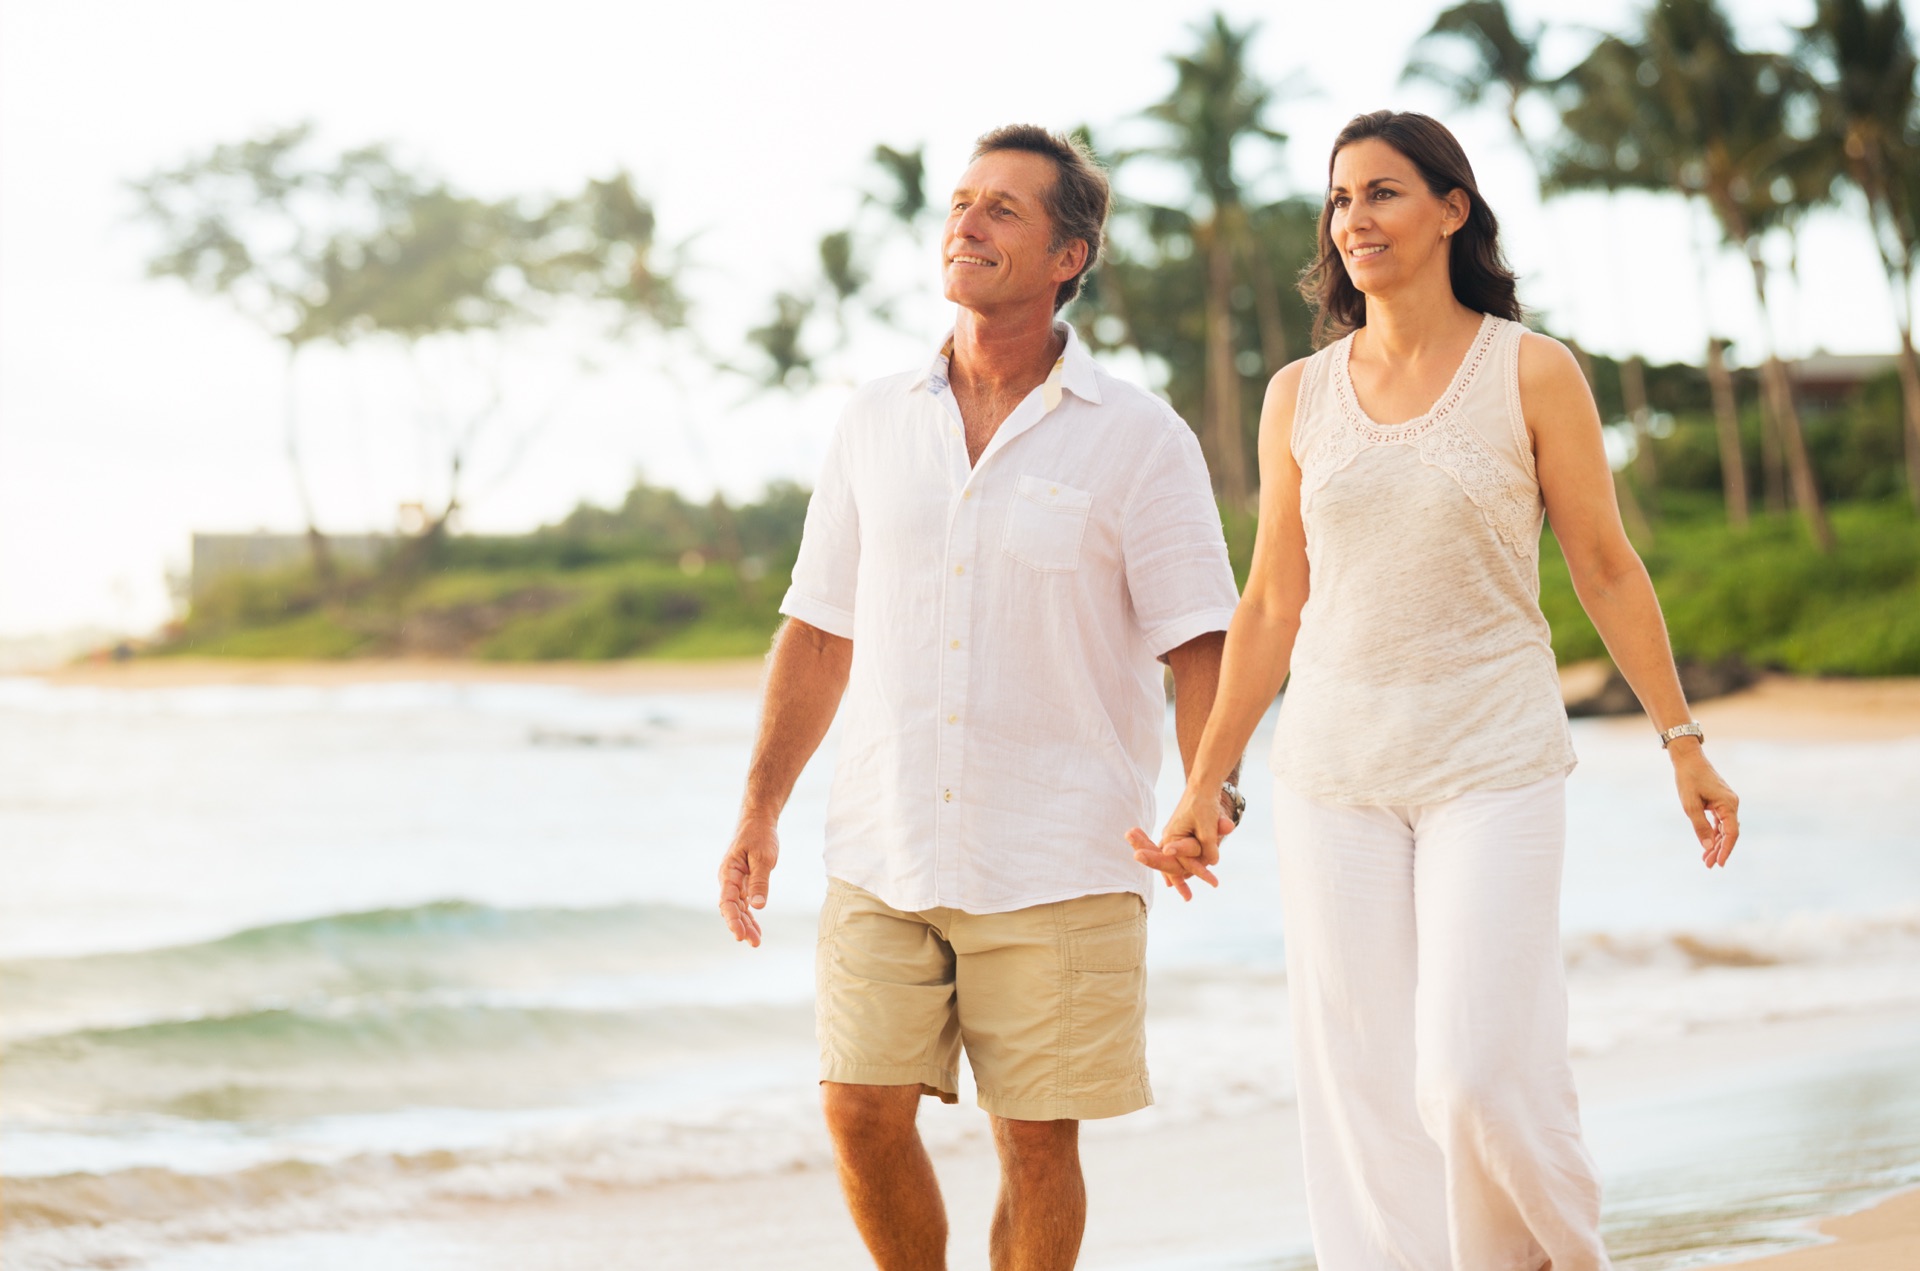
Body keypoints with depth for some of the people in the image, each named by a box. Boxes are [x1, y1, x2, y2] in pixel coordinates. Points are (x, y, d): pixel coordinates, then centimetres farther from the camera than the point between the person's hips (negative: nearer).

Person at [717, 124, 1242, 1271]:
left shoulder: (1138, 438, -3)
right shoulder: (878, 423, 9)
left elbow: (1200, 642, -4)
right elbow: (821, 628, 14)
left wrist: (1208, 800, -21)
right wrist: (760, 812, 10)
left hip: (1058, 862, -3)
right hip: (886, 849, 3)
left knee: (1038, 1136, 1)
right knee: (864, 1111, -1)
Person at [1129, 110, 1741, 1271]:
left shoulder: (1532, 374, -2)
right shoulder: (1300, 397, 6)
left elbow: (1606, 570, 3)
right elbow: (1274, 606, 11)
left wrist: (1683, 741, 4)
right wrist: (1204, 783, 11)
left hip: (1494, 764, -3)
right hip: (1337, 770, 3)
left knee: (1479, 1079, -12)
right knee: (1367, 1090, 1)